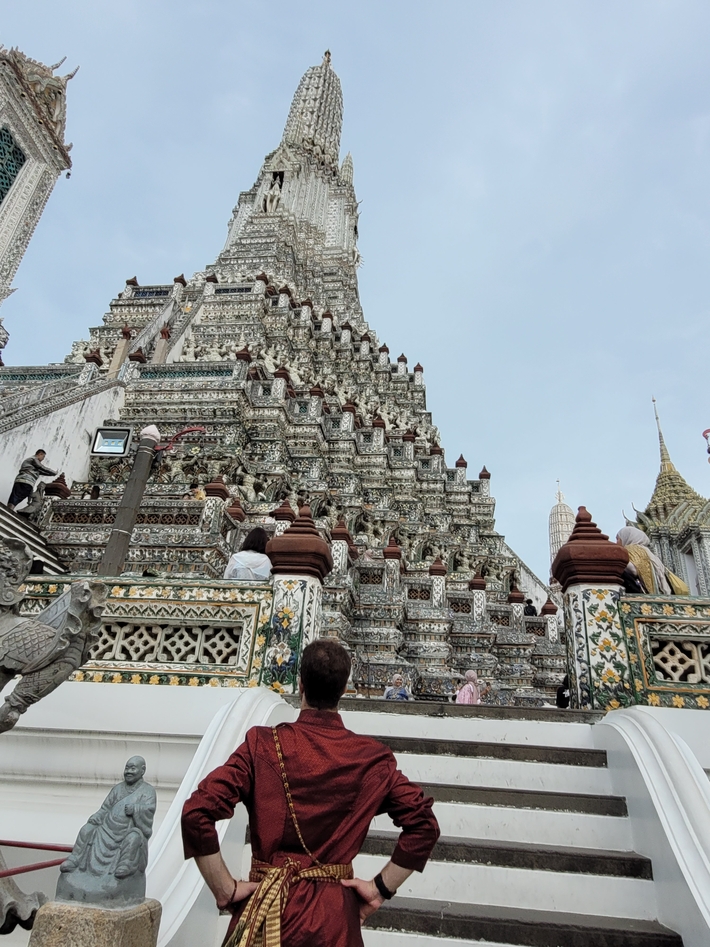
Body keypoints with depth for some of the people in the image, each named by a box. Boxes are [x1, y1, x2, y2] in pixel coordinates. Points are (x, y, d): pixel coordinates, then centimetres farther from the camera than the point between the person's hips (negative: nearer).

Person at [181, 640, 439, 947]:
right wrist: (380, 888, -3)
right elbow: (424, 825, -10)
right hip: (334, 915, 1)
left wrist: (226, 890, -9)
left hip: (267, 907, -1)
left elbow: (196, 813, -19)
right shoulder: (372, 758, -9)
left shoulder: (263, 745, -14)